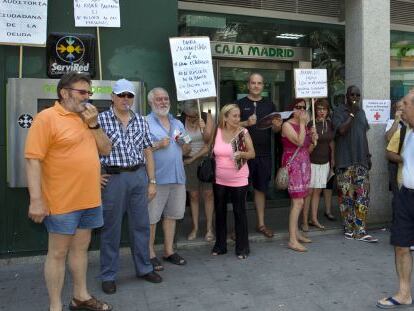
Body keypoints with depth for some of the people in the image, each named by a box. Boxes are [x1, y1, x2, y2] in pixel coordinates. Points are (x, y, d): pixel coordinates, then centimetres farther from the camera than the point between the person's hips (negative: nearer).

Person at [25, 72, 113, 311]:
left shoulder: (87, 118, 12)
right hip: (62, 202, -7)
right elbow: (33, 159, -15)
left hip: (90, 199, 7)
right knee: (58, 253, 5)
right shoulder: (47, 117, -10)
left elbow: (106, 150, 11)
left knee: (81, 248, 17)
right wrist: (36, 200, -20)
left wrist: (94, 124, -4)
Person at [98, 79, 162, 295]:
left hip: (139, 176, 4)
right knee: (111, 228, 6)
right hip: (113, 178, -4)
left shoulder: (141, 121, 9)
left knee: (141, 225, 12)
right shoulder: (101, 119, -2)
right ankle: (108, 275, 22)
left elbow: (148, 152, 10)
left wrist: (151, 181, 7)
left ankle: (144, 268, 29)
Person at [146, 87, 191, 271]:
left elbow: (187, 151, 18)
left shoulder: (178, 124, 17)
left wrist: (184, 143, -2)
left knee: (171, 214, 13)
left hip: (177, 176, 6)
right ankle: (150, 254, 15)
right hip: (156, 178, -5)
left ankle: (169, 251, 26)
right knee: (151, 217, 1)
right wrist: (158, 145, -18)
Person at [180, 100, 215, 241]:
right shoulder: (181, 121, -4)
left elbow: (209, 142, -8)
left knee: (208, 194, 1)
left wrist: (204, 128, -22)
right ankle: (195, 227, 16)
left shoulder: (207, 117, -5)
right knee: (193, 195, 5)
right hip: (189, 161, 1)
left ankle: (209, 228, 10)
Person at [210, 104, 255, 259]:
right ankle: (220, 245, 28)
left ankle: (242, 247, 18)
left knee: (239, 212, 4)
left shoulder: (243, 133, -7)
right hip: (219, 180, 3)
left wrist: (242, 154, -23)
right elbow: (211, 151, 14)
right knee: (220, 212, 12)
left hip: (238, 180, -3)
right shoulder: (217, 131, 0)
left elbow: (252, 153, -7)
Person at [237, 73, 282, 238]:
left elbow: (275, 129, 13)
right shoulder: (240, 104, 1)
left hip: (264, 154, 3)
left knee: (261, 188, 12)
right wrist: (246, 123, -20)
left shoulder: (269, 105, 11)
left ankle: (261, 223, 24)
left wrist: (277, 125, -9)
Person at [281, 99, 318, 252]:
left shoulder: (303, 125, 15)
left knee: (298, 200, 11)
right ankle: (292, 240, -11)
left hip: (304, 163, 8)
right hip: (293, 164, -8)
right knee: (298, 201, -14)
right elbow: (299, 141, -22)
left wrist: (313, 138, 1)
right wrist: (303, 123, -14)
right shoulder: (287, 125, -8)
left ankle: (296, 232, 21)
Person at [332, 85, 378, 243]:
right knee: (346, 195, 0)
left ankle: (360, 230, 4)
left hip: (361, 160, 5)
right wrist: (352, 114, -14)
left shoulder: (361, 112, 16)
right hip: (345, 160, -5)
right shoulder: (339, 111, -2)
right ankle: (348, 227, 13)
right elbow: (341, 130, -17)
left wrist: (368, 155, 15)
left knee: (363, 195, 0)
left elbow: (364, 135, 19)